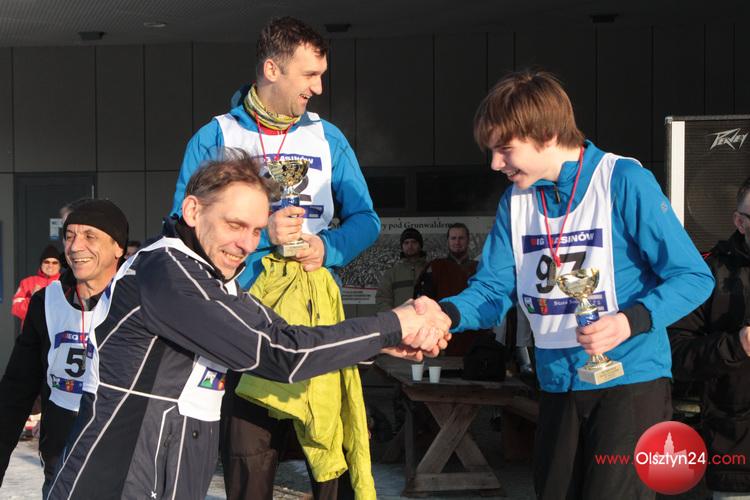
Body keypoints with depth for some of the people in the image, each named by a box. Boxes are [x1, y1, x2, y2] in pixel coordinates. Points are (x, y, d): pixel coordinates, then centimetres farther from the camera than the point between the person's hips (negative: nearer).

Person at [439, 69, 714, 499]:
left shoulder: (623, 180, -12)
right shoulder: (516, 200, 6)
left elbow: (694, 277, -12)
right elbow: (492, 292, 3)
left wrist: (630, 321, -28)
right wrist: (447, 312, -19)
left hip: (631, 378, -6)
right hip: (558, 384, 6)